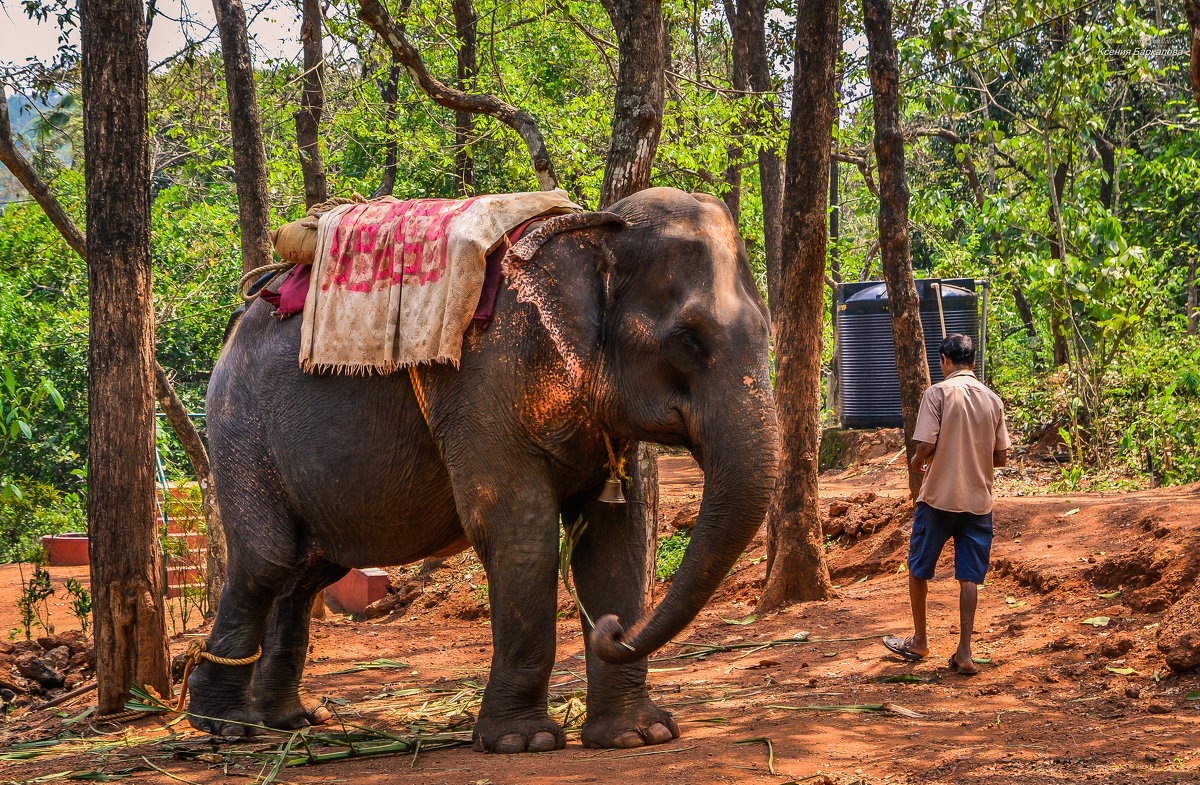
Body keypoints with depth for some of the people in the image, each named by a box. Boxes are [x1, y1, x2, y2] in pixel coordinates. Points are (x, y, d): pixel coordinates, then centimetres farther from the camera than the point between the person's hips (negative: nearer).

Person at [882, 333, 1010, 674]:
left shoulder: (938, 393, -9)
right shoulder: (993, 400, 5)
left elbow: (926, 445, -15)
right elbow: (1001, 457, 6)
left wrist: (918, 462, 7)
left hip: (939, 497, -3)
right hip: (978, 500, 4)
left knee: (919, 569, 14)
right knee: (969, 577, 4)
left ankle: (919, 641, 24)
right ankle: (964, 653, -1)